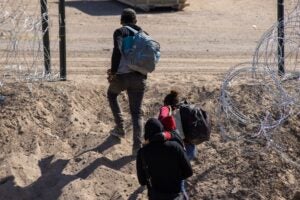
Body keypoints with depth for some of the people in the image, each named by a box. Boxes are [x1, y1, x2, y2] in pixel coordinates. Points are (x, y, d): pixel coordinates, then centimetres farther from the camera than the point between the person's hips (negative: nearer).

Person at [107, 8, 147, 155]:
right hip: (139, 77, 3)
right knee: (136, 112, 7)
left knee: (112, 94, 30)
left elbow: (117, 52, -15)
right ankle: (137, 146, -6)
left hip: (122, 76, -3)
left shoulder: (119, 32, -3)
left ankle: (120, 128, 23)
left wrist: (113, 72, -7)